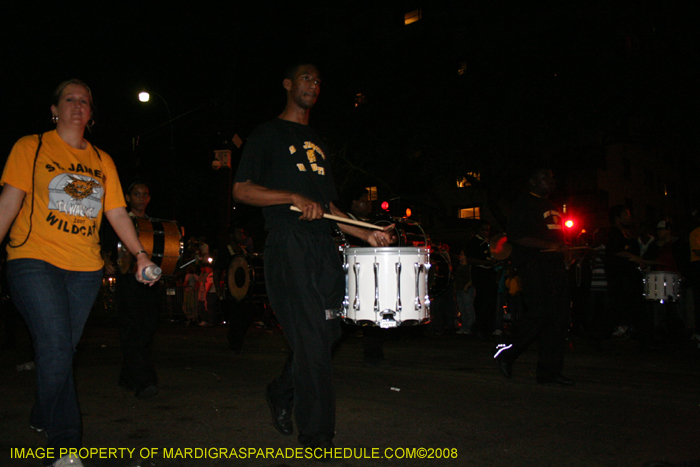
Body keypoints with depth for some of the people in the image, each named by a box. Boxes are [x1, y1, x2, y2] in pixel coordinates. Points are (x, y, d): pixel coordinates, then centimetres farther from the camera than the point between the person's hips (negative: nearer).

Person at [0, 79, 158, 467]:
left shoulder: (102, 161, 15)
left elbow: (117, 213, 12)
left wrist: (140, 253, 2)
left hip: (85, 268, 4)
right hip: (35, 260, -4)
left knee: (62, 351, 10)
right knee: (56, 348, -14)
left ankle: (42, 417, 35)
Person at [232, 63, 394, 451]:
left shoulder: (319, 143, 25)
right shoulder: (268, 134, 7)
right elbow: (242, 190, -3)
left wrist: (366, 234, 12)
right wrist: (294, 197, -15)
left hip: (324, 245, 7)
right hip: (288, 244, -7)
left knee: (329, 330, 4)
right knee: (312, 339, -10)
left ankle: (282, 392, 29)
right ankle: (318, 437, 0)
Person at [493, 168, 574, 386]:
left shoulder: (551, 207, 24)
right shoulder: (524, 205, -4)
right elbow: (516, 235, -15)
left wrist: (562, 246, 8)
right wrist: (550, 245, -17)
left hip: (555, 265, 9)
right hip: (534, 266, -9)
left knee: (559, 317, 3)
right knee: (539, 313, -15)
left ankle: (549, 372, 8)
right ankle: (507, 353, 4)